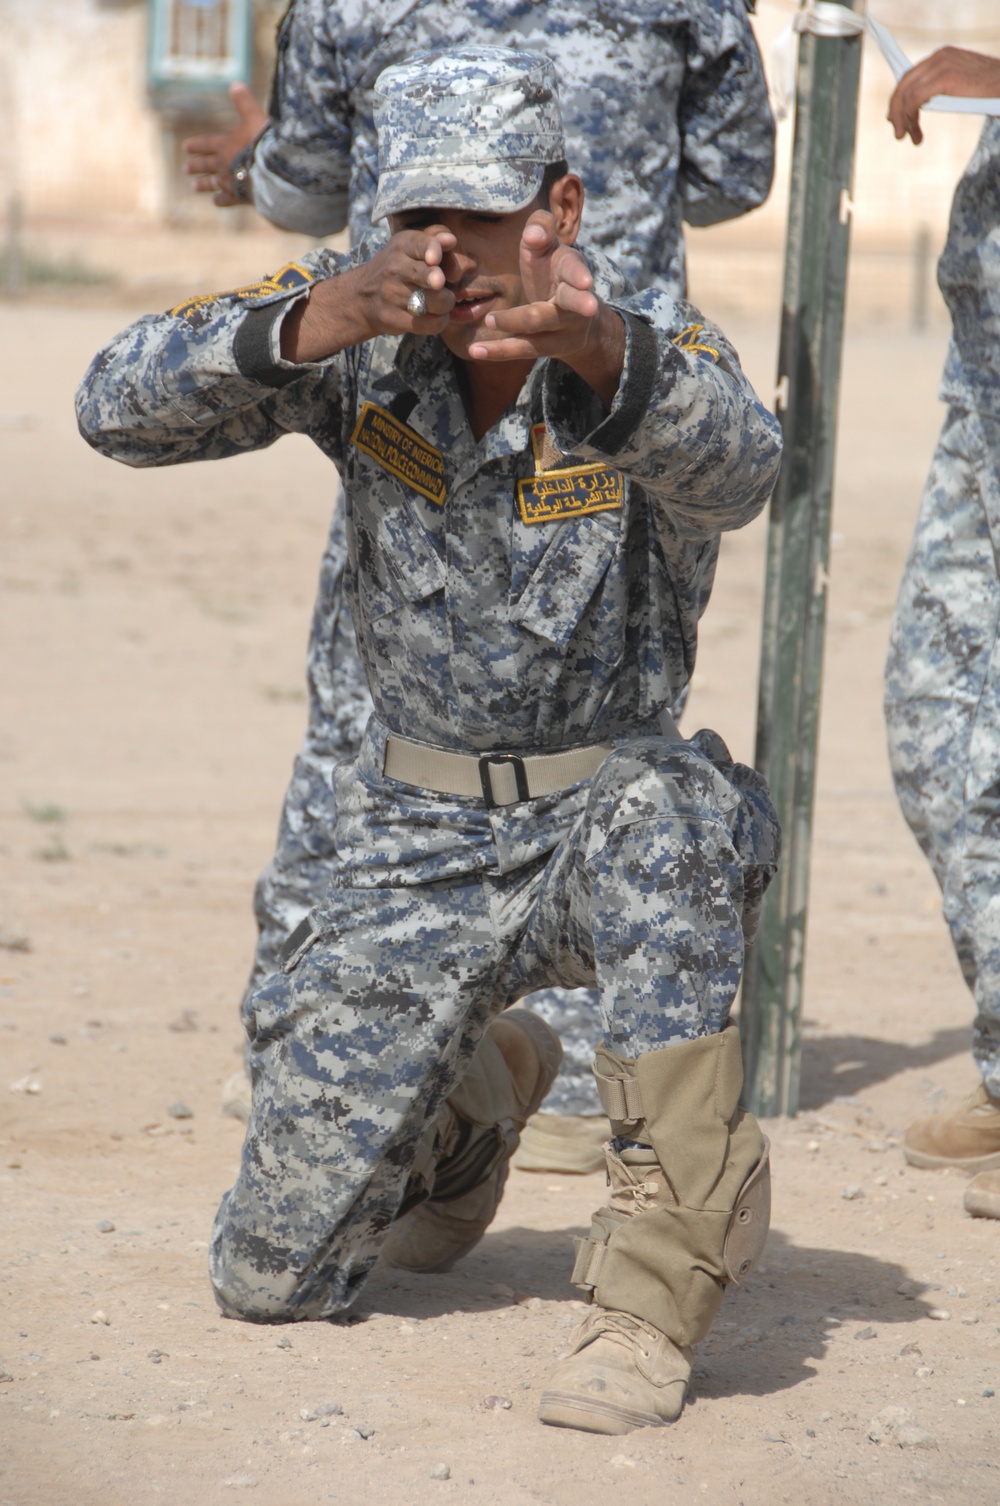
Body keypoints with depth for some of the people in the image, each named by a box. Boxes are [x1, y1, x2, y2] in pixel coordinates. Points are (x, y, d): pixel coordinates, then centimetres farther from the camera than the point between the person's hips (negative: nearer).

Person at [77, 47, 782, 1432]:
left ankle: (656, 1287, -29)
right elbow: (121, 408, -20)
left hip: (605, 817, -3)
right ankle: (469, 1099, 36)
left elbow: (733, 471, -41)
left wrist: (599, 350, -63)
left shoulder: (658, 345, -17)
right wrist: (303, 327, -38)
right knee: (271, 1277, 2)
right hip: (417, 851, 3)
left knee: (660, 813, -42)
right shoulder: (363, 331, -9)